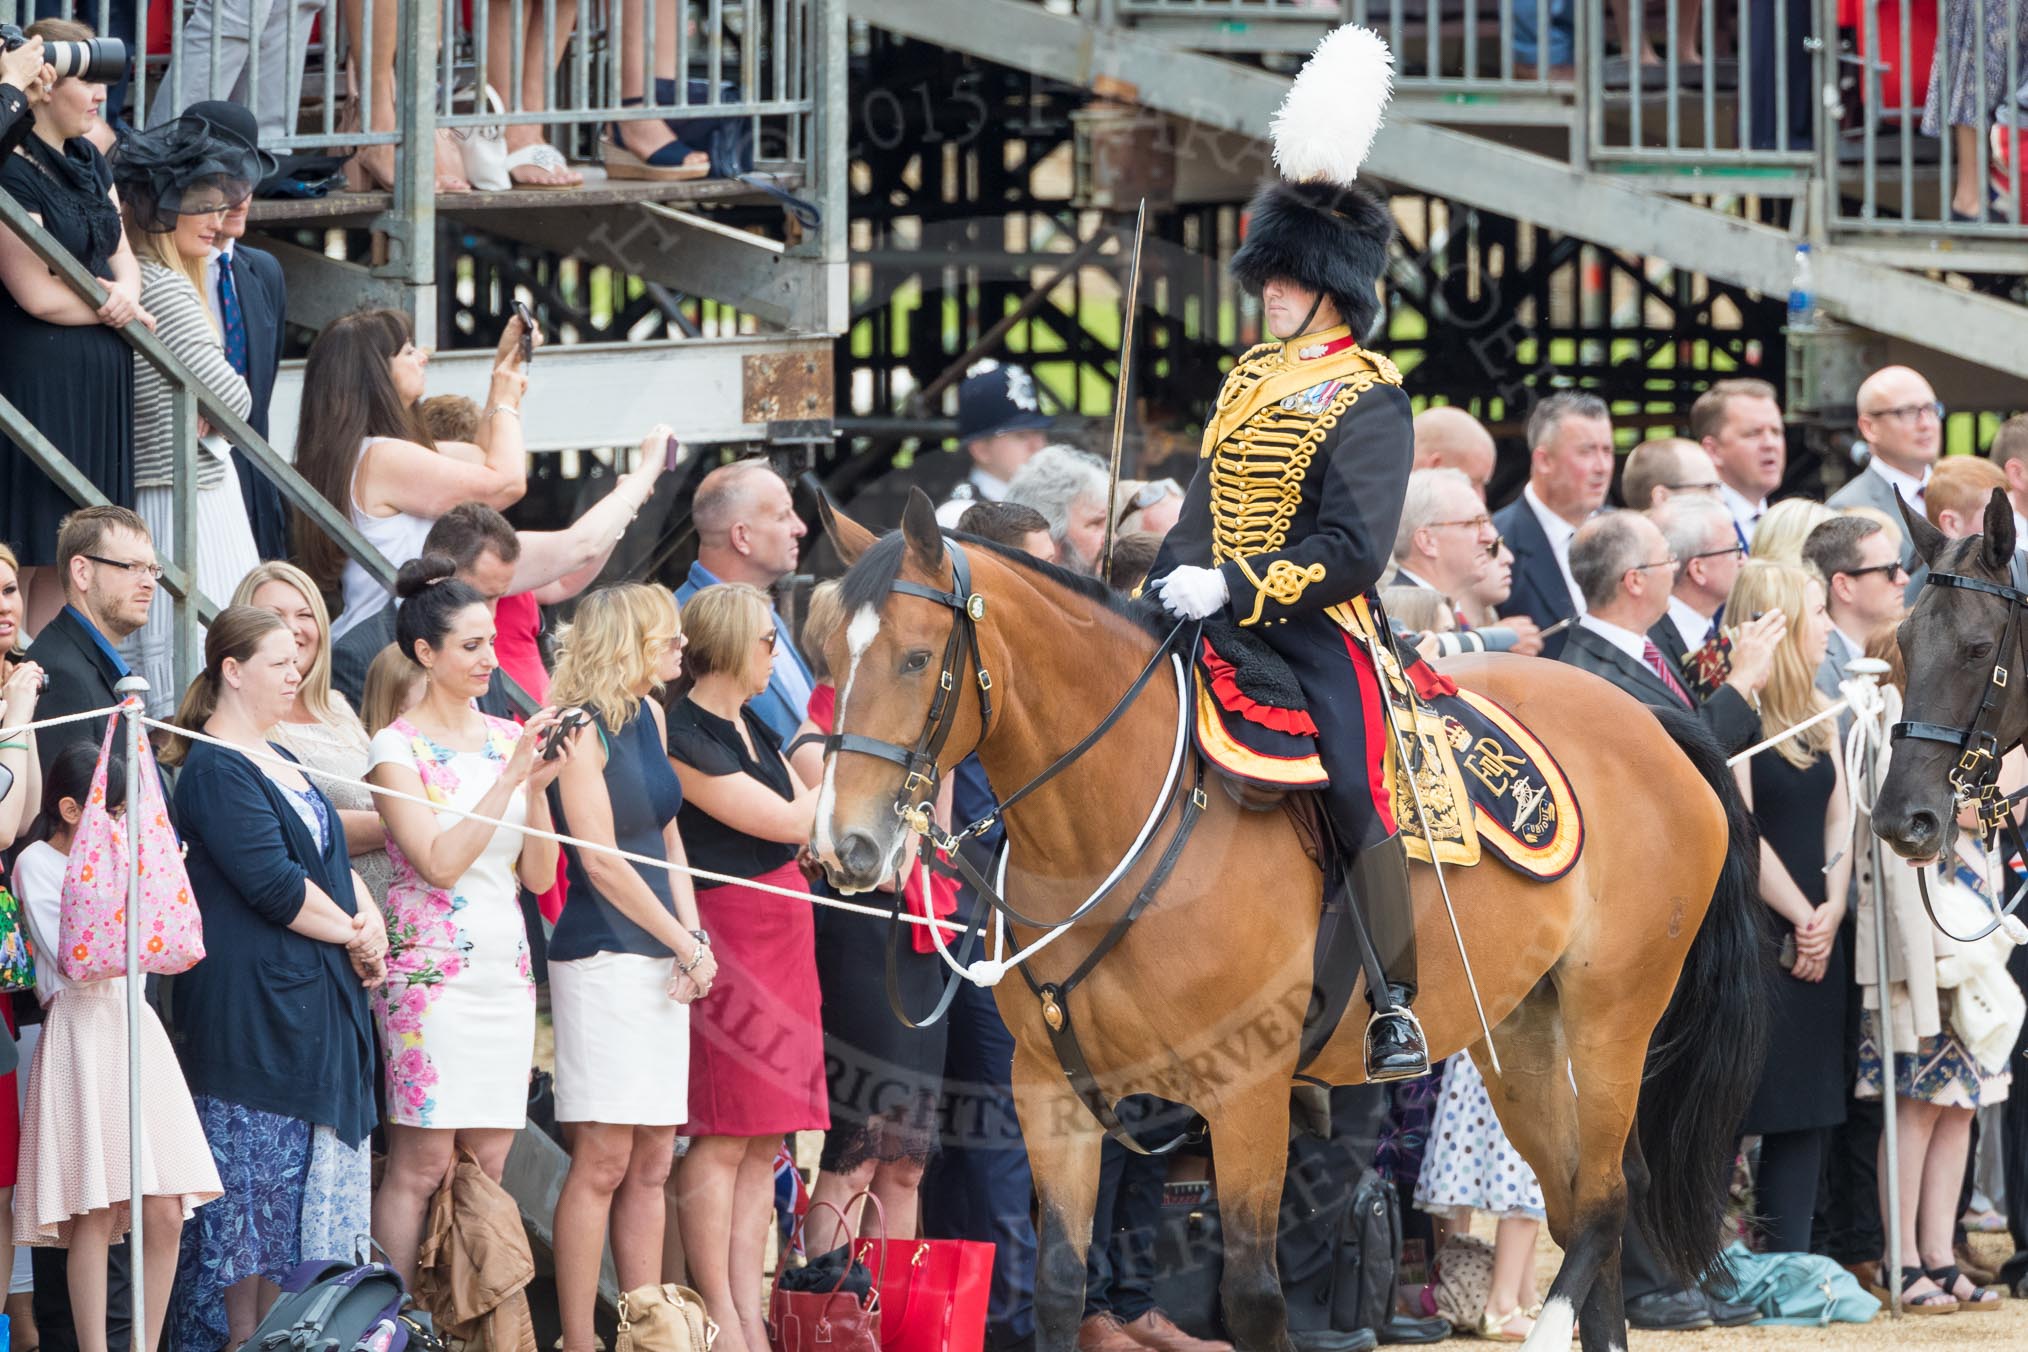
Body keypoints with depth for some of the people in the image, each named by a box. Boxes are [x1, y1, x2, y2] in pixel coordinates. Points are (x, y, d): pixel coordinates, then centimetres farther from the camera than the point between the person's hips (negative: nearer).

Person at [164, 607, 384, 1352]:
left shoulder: (277, 759, 17)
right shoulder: (215, 771, -12)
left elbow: (331, 857, 18)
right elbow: (273, 883, -20)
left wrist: (371, 920, -1)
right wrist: (353, 932, -8)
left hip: (313, 1007, 9)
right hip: (250, 1005, -9)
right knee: (256, 1188, -7)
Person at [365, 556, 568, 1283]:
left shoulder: (508, 738, 11)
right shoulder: (399, 747, -4)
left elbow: (540, 875, 10)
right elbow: (440, 861, -15)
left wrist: (538, 787, -5)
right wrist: (512, 777, -15)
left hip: (505, 969, 6)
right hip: (429, 970, -6)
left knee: (487, 1166, 4)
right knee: (421, 1163, -8)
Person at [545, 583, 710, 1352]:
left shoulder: (648, 715, 13)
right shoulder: (582, 731, -11)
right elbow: (602, 860, -14)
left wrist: (693, 937, 3)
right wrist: (685, 945, -9)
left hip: (661, 961, 8)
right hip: (603, 960, -8)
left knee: (652, 1164, 8)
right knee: (602, 1160, -9)